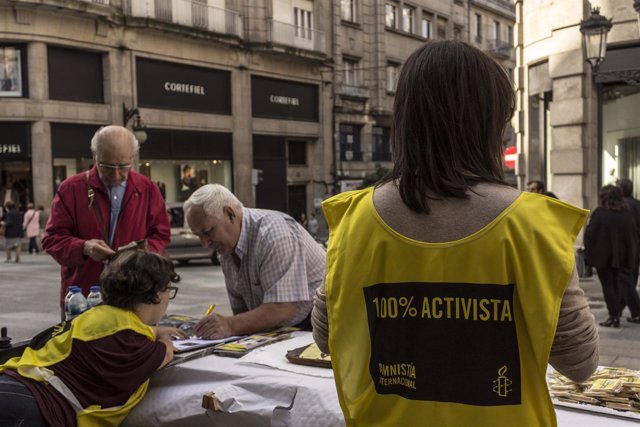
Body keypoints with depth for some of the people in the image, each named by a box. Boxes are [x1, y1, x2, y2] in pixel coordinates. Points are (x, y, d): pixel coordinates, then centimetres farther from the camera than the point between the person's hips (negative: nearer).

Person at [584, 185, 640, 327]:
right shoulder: (628, 213, 2)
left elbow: (590, 234, -12)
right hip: (625, 256, 4)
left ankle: (614, 316, 3)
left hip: (605, 257, -4)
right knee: (627, 284, 13)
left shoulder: (599, 213, -12)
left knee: (609, 286, 4)